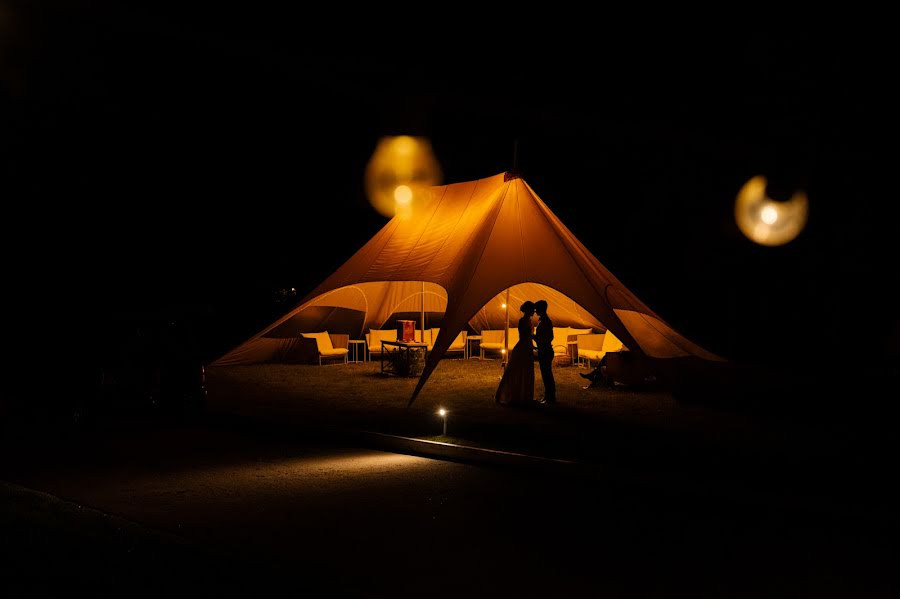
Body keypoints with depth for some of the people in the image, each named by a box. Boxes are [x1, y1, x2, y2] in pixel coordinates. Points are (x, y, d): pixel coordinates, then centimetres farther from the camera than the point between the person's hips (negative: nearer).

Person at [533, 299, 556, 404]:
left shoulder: (546, 322, -17)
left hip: (546, 351, -10)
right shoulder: (541, 321, 13)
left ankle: (551, 397, -3)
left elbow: (549, 338, -22)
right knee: (545, 374, 15)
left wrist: (535, 338, -23)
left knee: (547, 374, -7)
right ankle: (547, 395, 22)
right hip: (542, 351, 10)